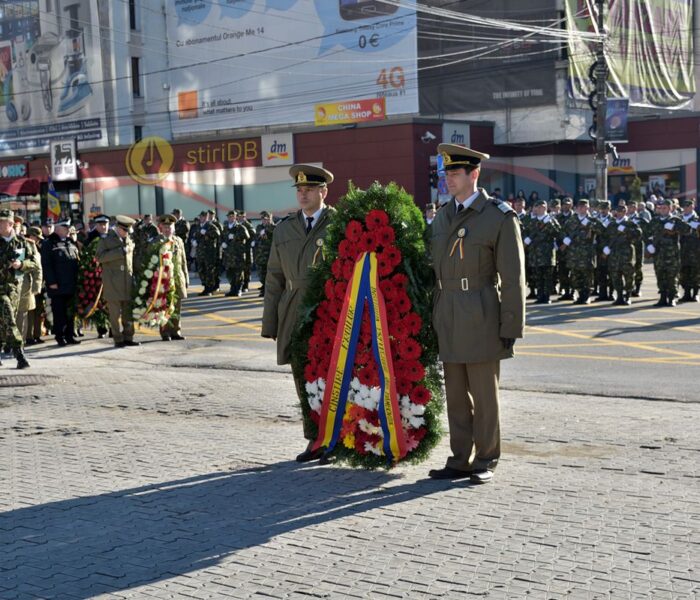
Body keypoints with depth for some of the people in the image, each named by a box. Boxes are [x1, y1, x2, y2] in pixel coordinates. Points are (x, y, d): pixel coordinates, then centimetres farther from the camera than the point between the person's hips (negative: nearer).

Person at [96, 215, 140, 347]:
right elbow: (99, 257, -12)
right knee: (115, 312, -2)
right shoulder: (106, 239, -1)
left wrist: (134, 275, 15)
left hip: (128, 280, 5)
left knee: (128, 311, 6)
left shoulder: (130, 239, 15)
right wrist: (119, 252, -17)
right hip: (113, 283, -5)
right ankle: (118, 339, 3)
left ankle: (128, 338, 12)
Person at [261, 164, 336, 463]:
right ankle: (316, 441, 16)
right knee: (304, 380, 6)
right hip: (296, 315, 4)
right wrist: (270, 324, 9)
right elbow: (274, 279, 13)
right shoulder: (284, 228, 13)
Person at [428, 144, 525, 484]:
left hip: (481, 321, -6)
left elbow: (512, 279, -8)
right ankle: (460, 460, 20)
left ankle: (485, 462, 15)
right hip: (448, 323, 6)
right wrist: (433, 319, 13)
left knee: (484, 395, 3)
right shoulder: (441, 219, 13)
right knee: (456, 396, 11)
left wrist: (510, 328, -11)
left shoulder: (500, 217, -6)